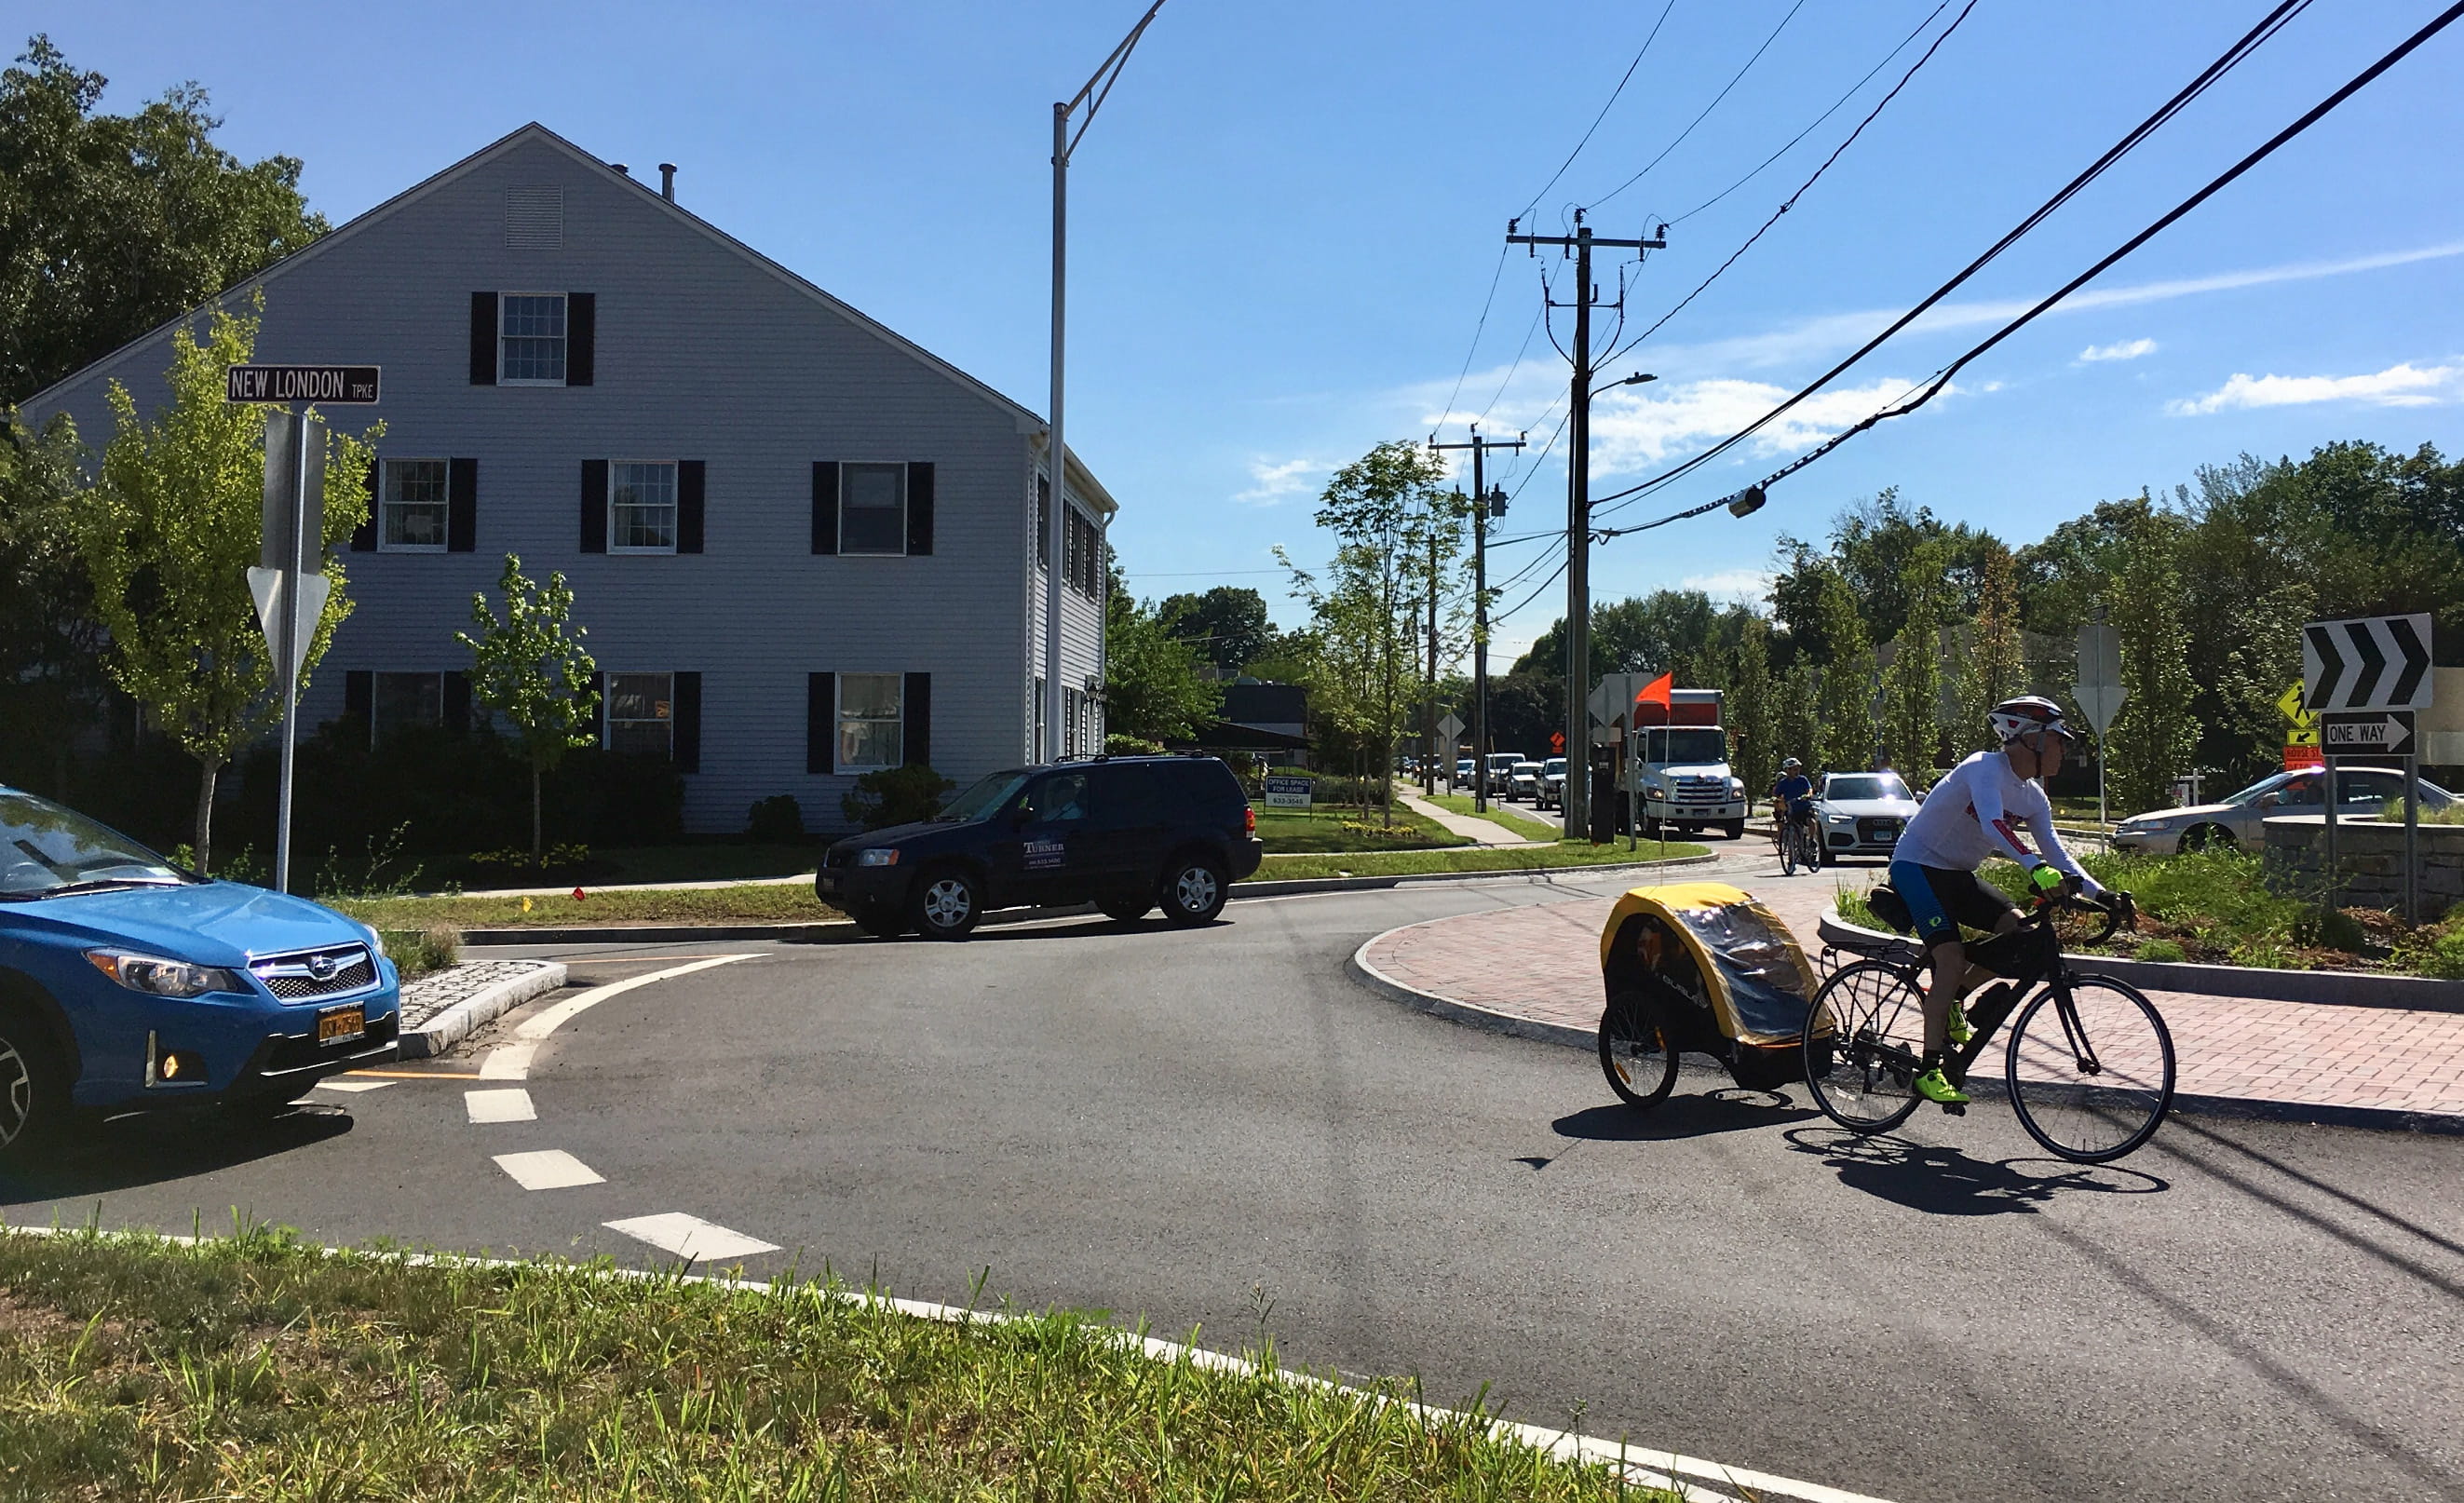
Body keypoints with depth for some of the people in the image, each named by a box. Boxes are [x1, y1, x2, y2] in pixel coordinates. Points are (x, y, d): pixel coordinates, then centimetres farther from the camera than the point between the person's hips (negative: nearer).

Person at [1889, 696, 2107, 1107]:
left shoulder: (2033, 797, 5)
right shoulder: (1986, 768, -20)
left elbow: (2054, 850, 0)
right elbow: (1993, 826, -37)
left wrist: (2098, 893, -13)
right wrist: (2037, 868, -50)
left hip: (1957, 874, 9)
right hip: (1917, 865, -8)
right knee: (1952, 958, -22)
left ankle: (1949, 1000, 10)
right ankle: (1928, 1071, -17)